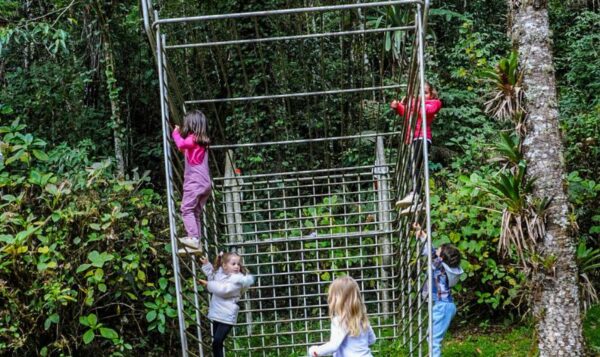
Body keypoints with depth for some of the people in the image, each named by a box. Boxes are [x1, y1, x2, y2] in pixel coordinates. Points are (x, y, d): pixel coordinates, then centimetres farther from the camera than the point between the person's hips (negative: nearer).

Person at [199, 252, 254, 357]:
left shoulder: (237, 279, -16)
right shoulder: (220, 273, 6)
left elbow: (224, 290, -27)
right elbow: (212, 276, 31)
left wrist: (208, 284, -19)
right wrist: (207, 264, 22)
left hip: (227, 317, -8)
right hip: (217, 315, 8)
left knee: (216, 343, -12)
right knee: (217, 343, 15)